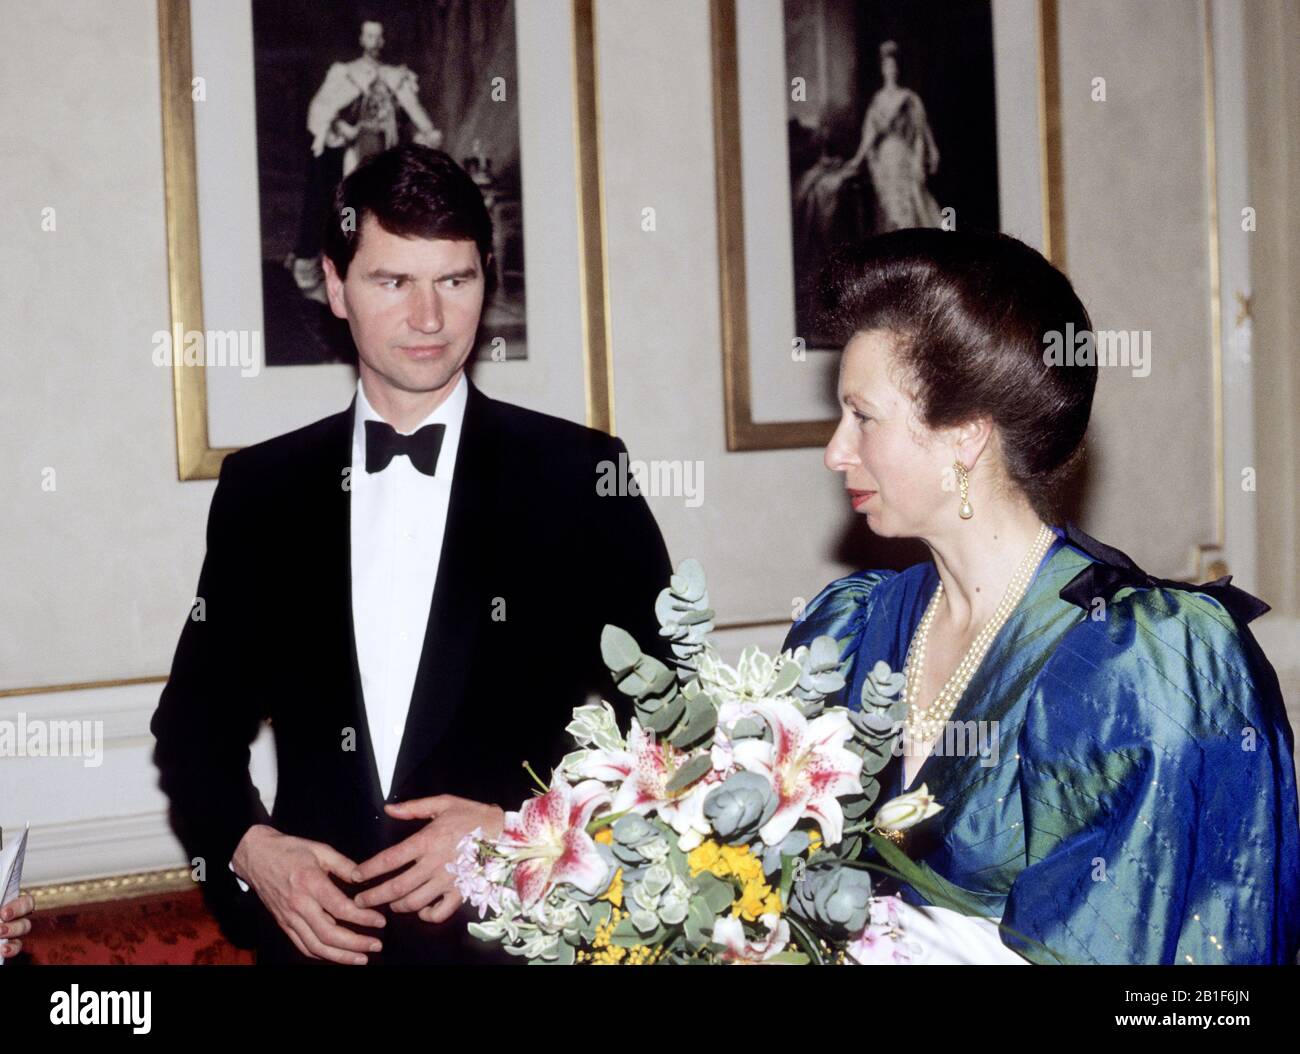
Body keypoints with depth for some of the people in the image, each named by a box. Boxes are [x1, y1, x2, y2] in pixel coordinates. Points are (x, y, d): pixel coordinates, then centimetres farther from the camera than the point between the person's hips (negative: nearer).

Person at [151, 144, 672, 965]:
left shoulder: (580, 475, -4)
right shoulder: (261, 488, 3)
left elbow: (663, 714, -3)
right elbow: (197, 718, 9)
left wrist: (517, 833, -15)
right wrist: (246, 848, -8)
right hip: (316, 931, 2)